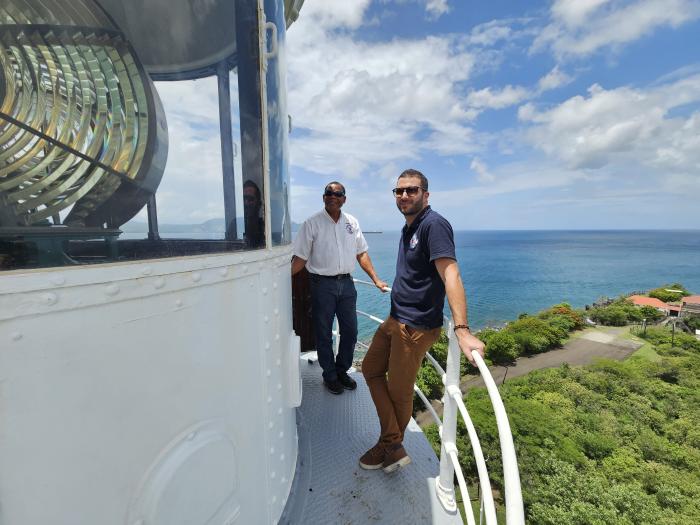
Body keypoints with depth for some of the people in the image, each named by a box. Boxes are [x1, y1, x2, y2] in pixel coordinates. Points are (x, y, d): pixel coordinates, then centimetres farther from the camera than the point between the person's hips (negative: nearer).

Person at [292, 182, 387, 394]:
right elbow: (300, 258, -6)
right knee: (324, 333, 7)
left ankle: (342, 371, 32)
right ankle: (330, 376, 27)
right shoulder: (312, 223, -5)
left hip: (346, 283, 4)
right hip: (322, 284, -4)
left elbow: (361, 253, 11)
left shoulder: (352, 222, 7)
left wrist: (376, 279, 7)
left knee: (350, 331, 11)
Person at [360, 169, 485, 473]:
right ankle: (392, 445, 26)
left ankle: (391, 446, 34)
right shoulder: (408, 228, 11)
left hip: (416, 326, -10)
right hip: (395, 319, 10)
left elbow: (451, 275, -30)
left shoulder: (433, 225, -19)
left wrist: (462, 330, -38)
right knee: (371, 369, 16)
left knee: (398, 391, 6)